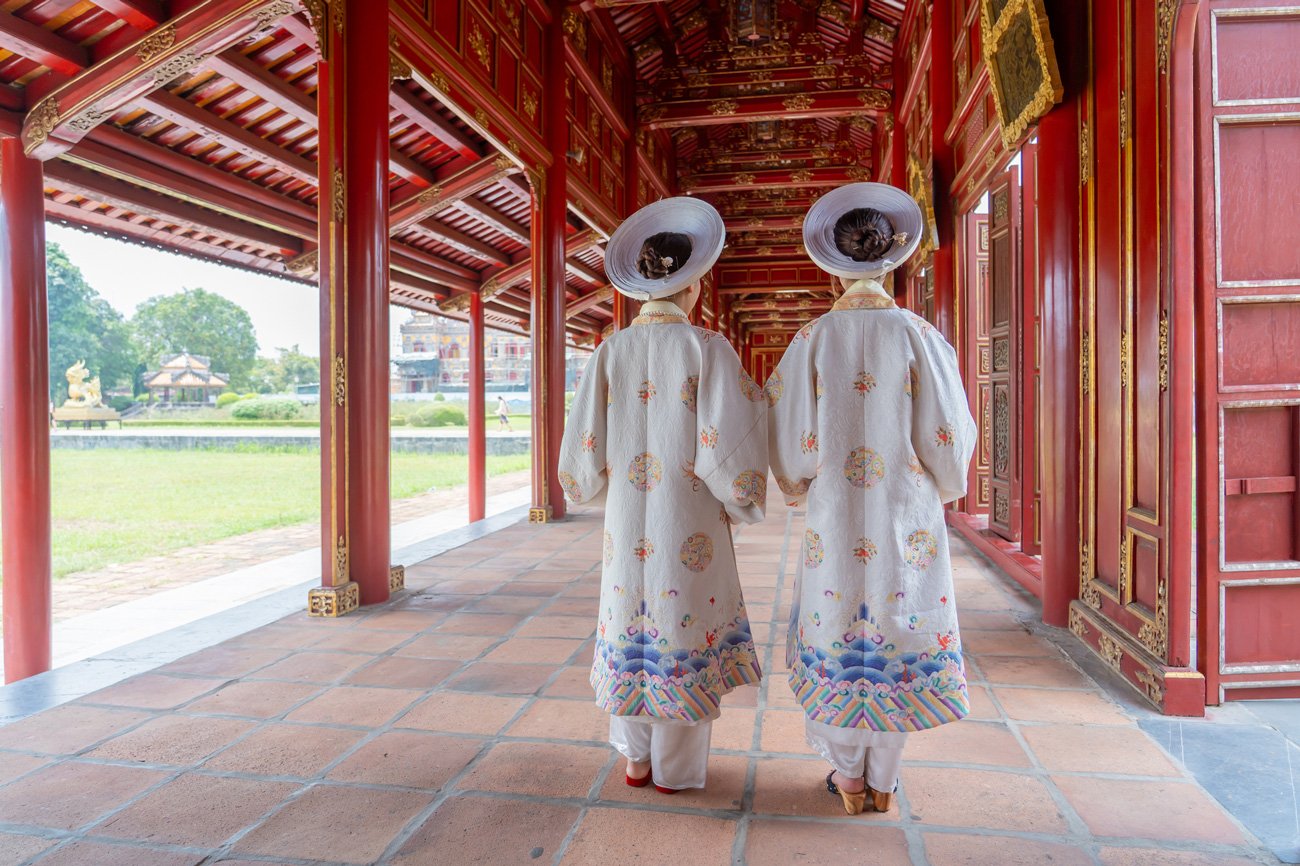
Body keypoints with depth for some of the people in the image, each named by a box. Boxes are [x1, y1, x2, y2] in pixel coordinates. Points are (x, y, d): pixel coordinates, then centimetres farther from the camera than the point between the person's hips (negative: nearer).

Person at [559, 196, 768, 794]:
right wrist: (742, 503, 4)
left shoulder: (611, 351, -2)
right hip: (690, 520, -3)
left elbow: (586, 444, 0)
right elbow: (728, 447, -13)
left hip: (628, 521, 3)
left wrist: (599, 483, 20)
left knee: (633, 631, 16)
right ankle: (676, 769, 23)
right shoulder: (707, 348, -11)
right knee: (685, 632, 10)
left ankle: (635, 759, 29)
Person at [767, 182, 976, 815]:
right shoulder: (917, 336, -6)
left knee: (837, 631, 13)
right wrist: (947, 484, 15)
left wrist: (798, 484, 14)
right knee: (900, 633, 12)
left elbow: (790, 433, -6)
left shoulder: (814, 339, -6)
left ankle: (847, 776, 24)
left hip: (835, 516, 0)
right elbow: (949, 434, -5)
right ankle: (883, 781, 22)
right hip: (906, 515, 0)